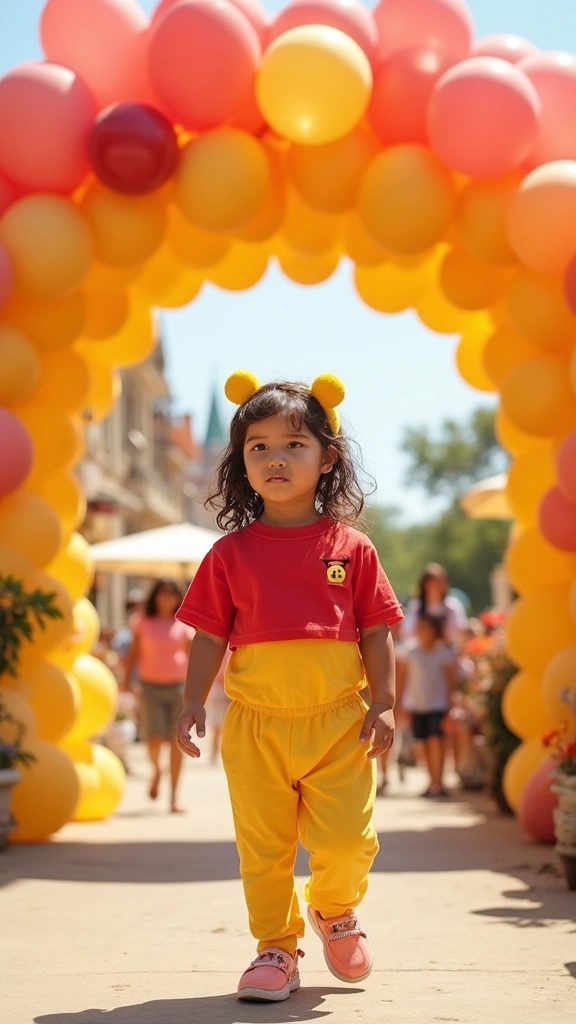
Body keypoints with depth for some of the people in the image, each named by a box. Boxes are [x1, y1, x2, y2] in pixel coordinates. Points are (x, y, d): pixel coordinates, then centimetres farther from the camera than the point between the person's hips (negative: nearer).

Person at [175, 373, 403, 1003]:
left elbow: (375, 632, 5)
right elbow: (210, 637, 5)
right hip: (256, 724, 1)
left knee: (347, 840, -4)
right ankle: (276, 949, 23)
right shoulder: (231, 553, 4)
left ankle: (335, 911, 27)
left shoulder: (351, 548, 3)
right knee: (263, 849, 5)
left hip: (339, 719, -1)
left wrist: (383, 703, 0)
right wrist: (193, 703, -2)